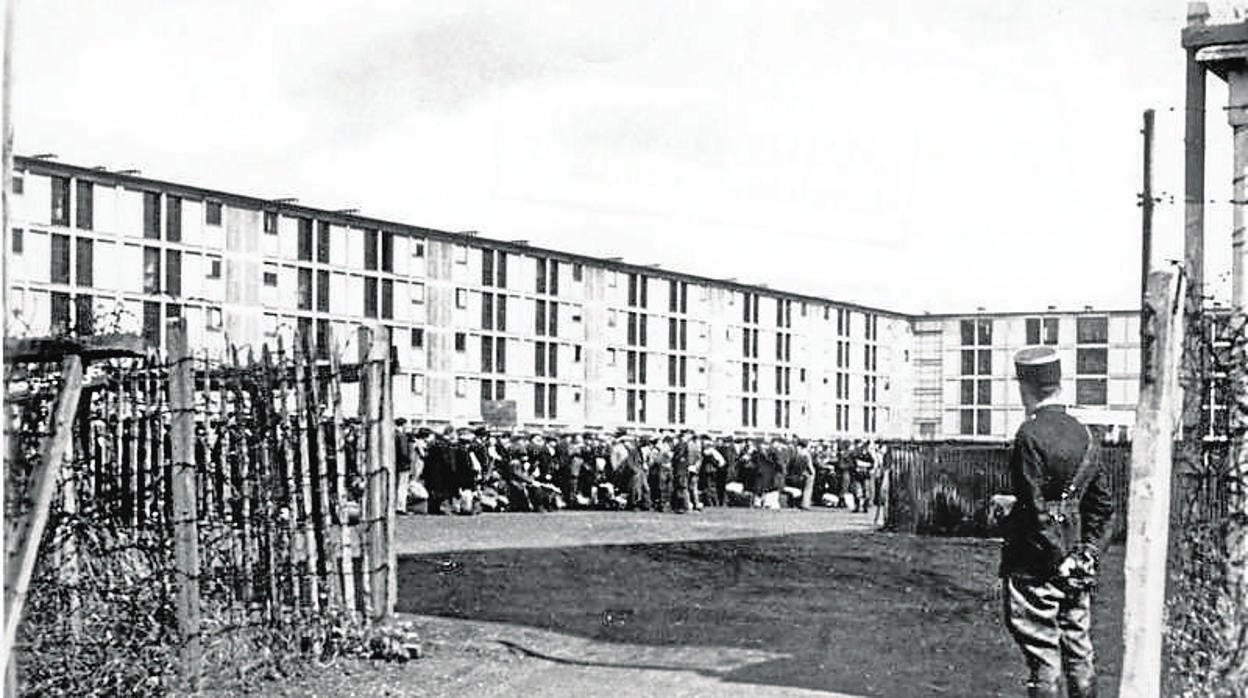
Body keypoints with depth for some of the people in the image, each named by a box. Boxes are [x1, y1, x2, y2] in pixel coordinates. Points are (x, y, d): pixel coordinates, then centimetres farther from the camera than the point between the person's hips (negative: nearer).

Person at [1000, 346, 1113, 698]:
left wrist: (1057, 560, -11)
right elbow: (1102, 501, 11)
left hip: (1037, 567, -7)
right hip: (1075, 568, 7)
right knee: (1078, 651, 14)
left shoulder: (1030, 435, -15)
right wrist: (1087, 550, 13)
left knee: (1042, 656, 0)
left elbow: (1036, 509, -18)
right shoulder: (1080, 432, 6)